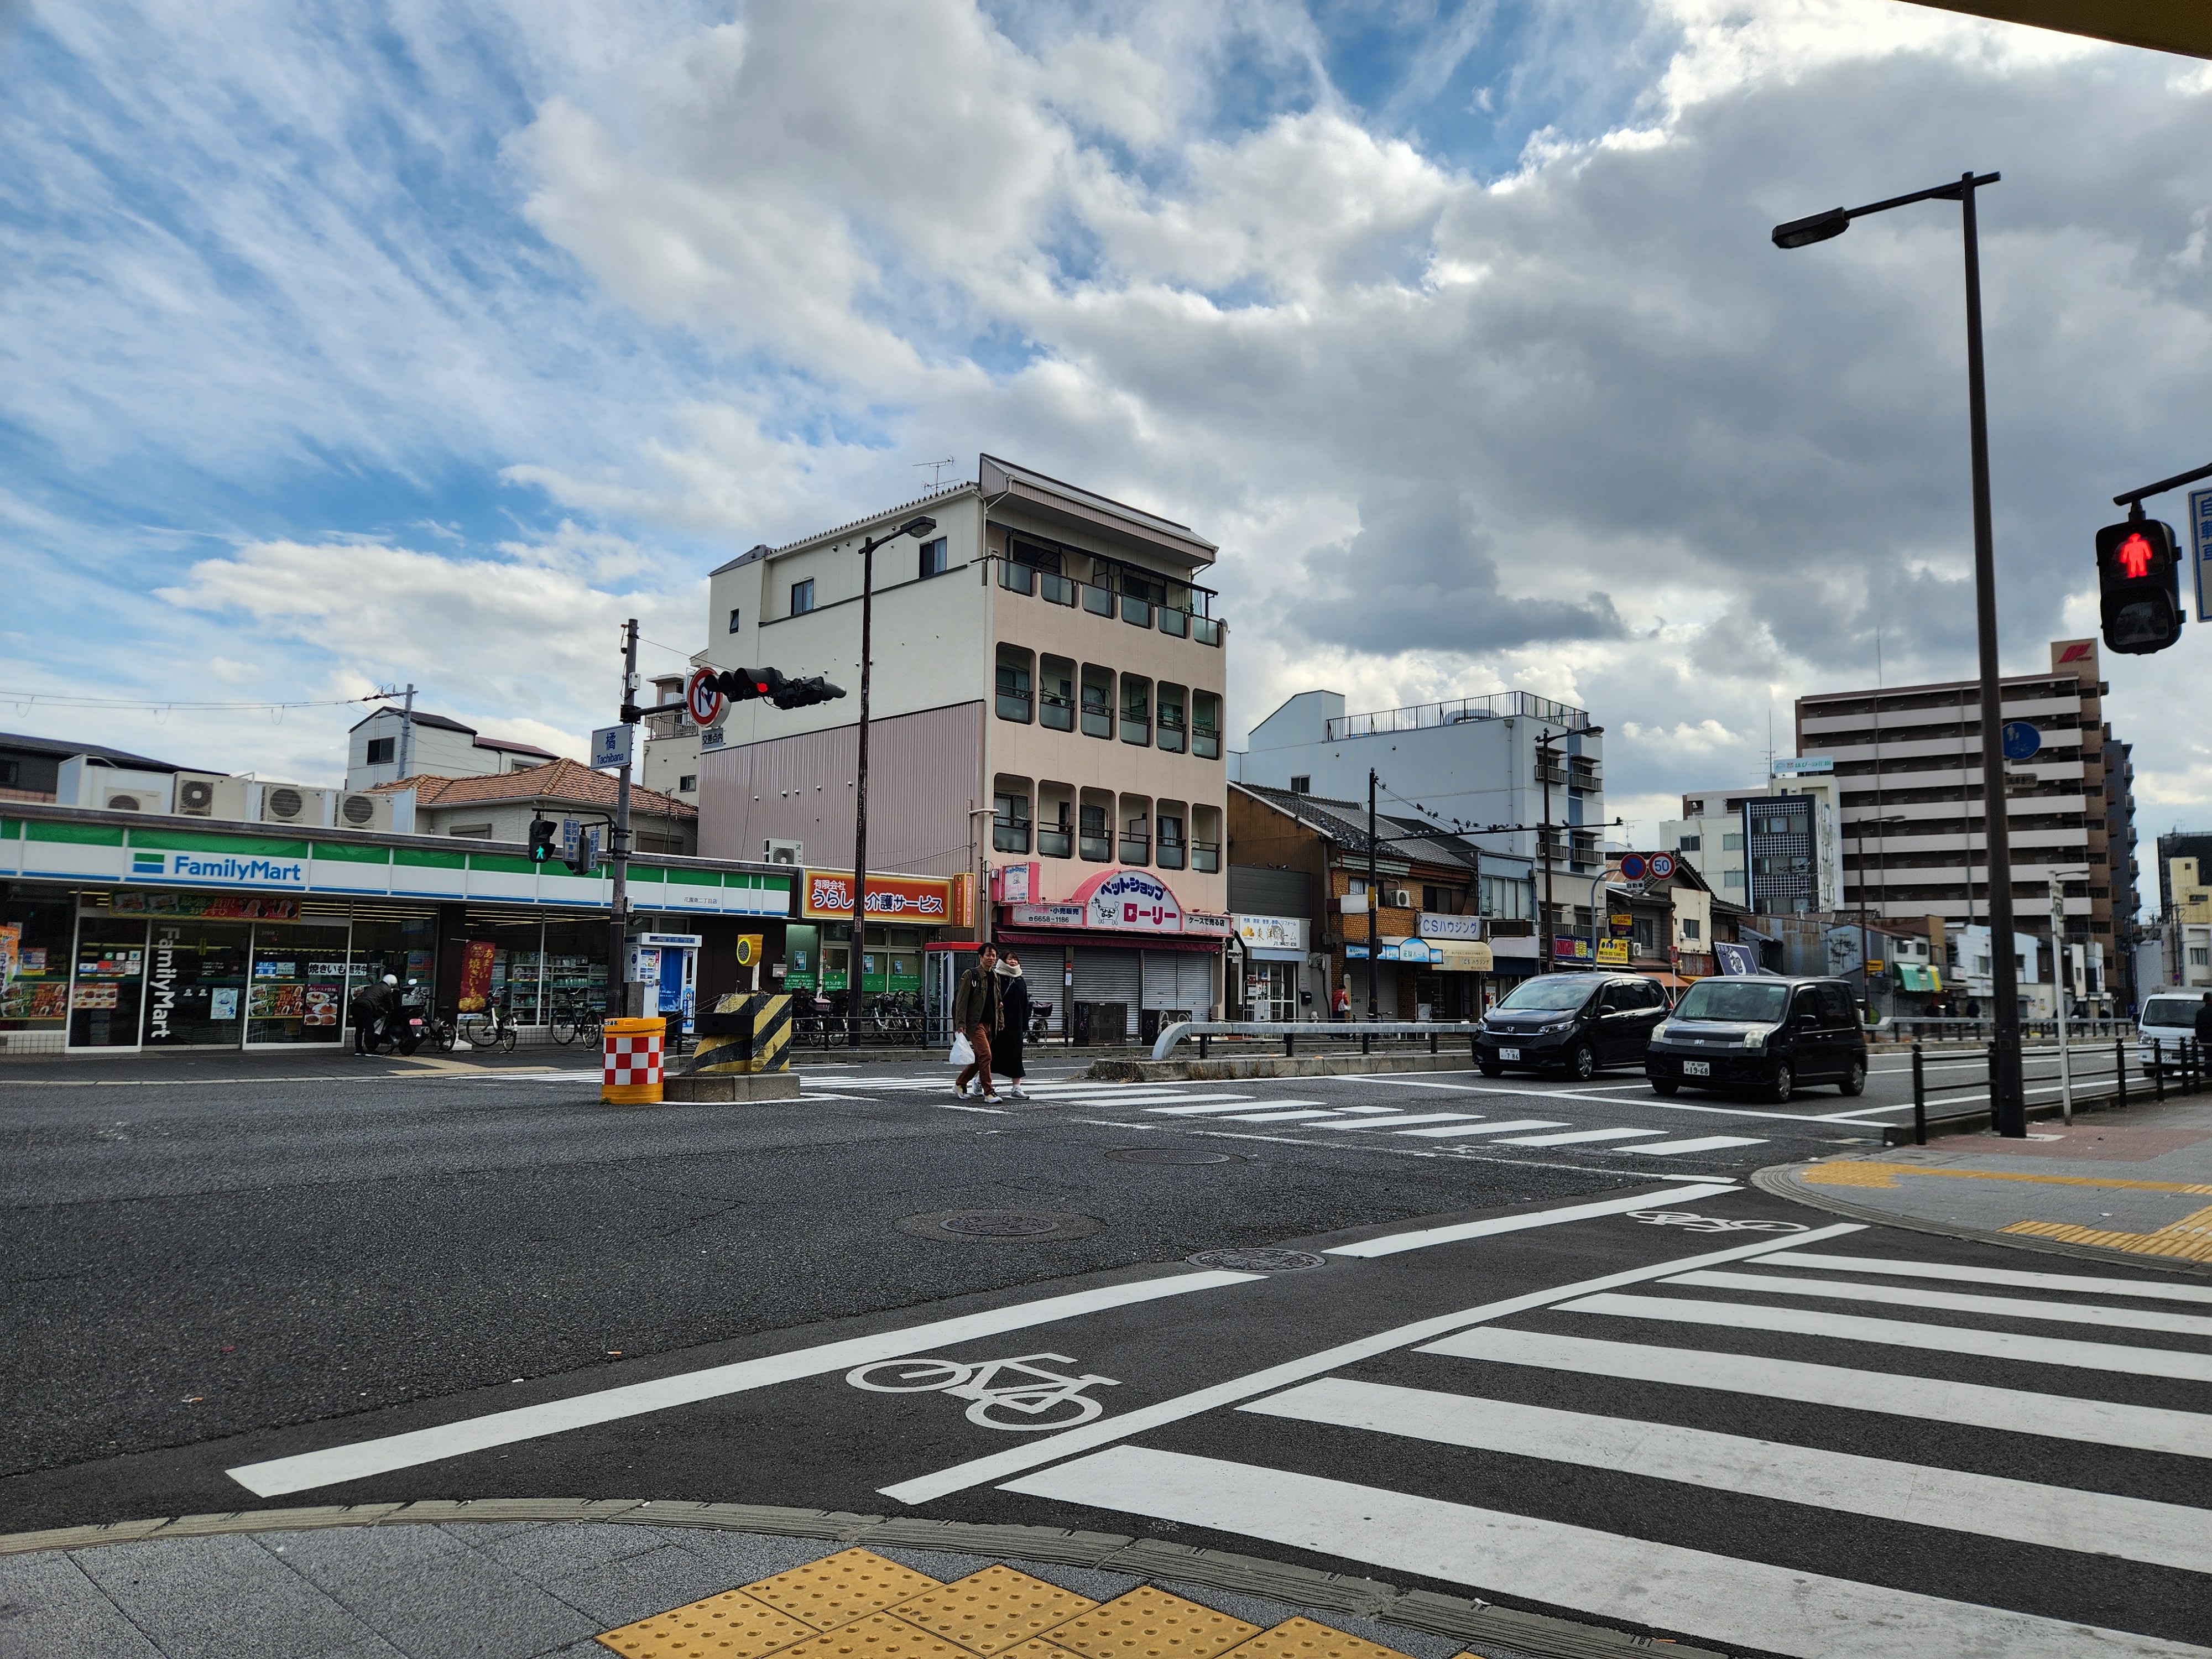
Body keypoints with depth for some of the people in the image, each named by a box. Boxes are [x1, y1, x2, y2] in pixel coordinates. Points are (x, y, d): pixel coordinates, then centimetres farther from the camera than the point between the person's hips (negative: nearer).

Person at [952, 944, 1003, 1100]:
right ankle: (988, 1093, -10)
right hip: (975, 1023, -7)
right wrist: (961, 1024, -14)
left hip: (990, 1024, 7)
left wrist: (1001, 1022, 16)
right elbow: (962, 1000, -9)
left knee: (979, 1059, 10)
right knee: (985, 1055, -15)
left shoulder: (995, 977, 15)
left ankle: (959, 1084, 25)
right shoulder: (970, 975, -5)